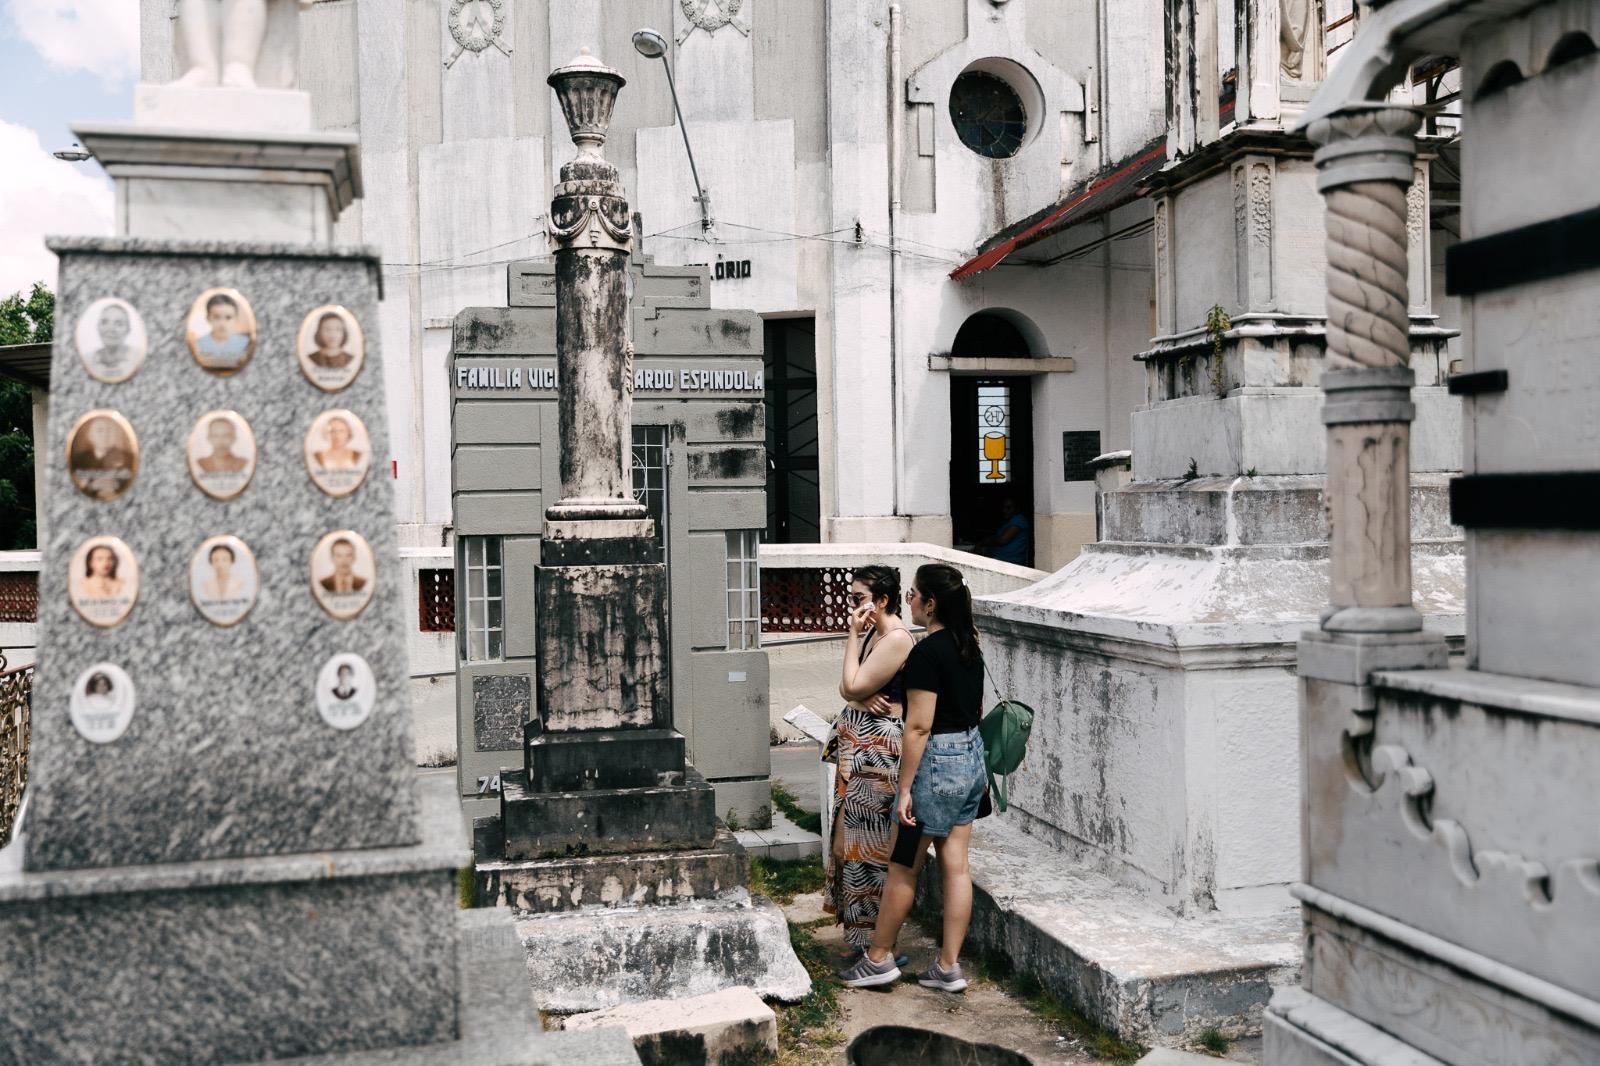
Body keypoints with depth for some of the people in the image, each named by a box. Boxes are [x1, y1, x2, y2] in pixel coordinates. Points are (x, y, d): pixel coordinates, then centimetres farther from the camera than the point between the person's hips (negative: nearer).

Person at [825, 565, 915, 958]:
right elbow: (846, 689, 10)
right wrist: (863, 696, -12)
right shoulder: (871, 633, 13)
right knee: (853, 837, 15)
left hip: (876, 751, -10)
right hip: (857, 748, 10)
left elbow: (852, 687, -18)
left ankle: (875, 942, 9)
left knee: (868, 842, -2)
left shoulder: (897, 638, -17)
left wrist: (854, 634, -13)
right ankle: (861, 934, 26)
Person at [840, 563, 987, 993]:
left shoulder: (926, 653, -20)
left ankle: (879, 958, 19)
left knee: (902, 867, 6)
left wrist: (905, 788, -17)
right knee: (955, 865, 10)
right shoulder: (969, 646, 6)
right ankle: (949, 967, 16)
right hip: (972, 756, 9)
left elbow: (919, 727, -21)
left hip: (937, 762, -9)